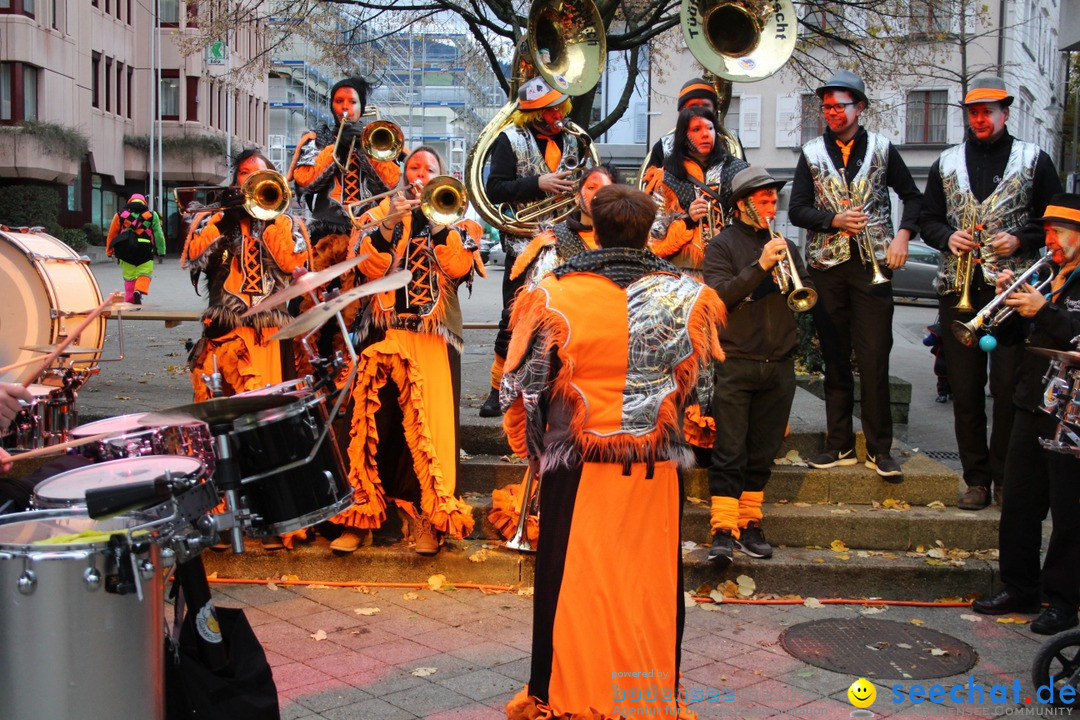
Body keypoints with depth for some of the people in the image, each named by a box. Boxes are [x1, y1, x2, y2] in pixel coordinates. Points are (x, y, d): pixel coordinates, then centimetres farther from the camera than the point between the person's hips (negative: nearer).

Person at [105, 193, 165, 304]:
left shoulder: (120, 214, 12)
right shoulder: (151, 214, 10)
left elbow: (112, 234, 13)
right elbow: (158, 234, 6)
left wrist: (109, 250, 20)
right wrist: (161, 251, 8)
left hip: (126, 250, 2)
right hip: (144, 250, -2)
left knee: (129, 277, 11)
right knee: (144, 274, 6)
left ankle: (129, 302, 9)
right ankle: (139, 291, -21)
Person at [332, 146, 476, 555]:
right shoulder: (384, 211, 16)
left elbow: (460, 269, -3)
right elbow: (369, 266, -1)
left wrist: (440, 223, -10)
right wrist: (388, 225, -14)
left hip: (436, 335, 0)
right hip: (386, 332, 1)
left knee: (430, 422, -8)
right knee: (375, 419, -5)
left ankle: (427, 517, 0)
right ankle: (362, 515, 2)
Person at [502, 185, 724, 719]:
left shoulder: (555, 297, -9)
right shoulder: (685, 297, -4)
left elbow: (524, 385, -3)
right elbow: (697, 377, 9)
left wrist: (531, 446, 12)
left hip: (577, 468, -1)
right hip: (656, 469, 1)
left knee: (573, 583, 11)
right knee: (651, 583, 12)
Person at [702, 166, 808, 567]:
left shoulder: (785, 246, 17)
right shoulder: (724, 245, 3)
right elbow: (718, 296, -11)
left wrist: (796, 286, -9)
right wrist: (760, 266, -19)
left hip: (779, 365, 5)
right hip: (736, 363, -4)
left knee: (762, 454, 8)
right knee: (729, 453, -7)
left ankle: (750, 524, 16)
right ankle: (723, 531, -6)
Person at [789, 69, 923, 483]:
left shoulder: (881, 149, 7)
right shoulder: (812, 153, 9)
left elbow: (912, 196, 11)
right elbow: (797, 210, 4)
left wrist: (903, 235, -5)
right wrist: (834, 220, -12)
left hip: (873, 264, -2)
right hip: (826, 265, 2)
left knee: (875, 361, -3)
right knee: (834, 360, 6)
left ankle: (879, 449, 6)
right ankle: (840, 444, 15)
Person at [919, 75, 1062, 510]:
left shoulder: (1034, 161, 6)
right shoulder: (947, 164, 14)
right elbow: (927, 219, 16)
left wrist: (1020, 240, -11)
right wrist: (947, 237, -5)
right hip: (958, 290, 3)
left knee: (1009, 388, -3)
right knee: (965, 389, 5)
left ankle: (1008, 477, 9)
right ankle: (977, 479, 14)